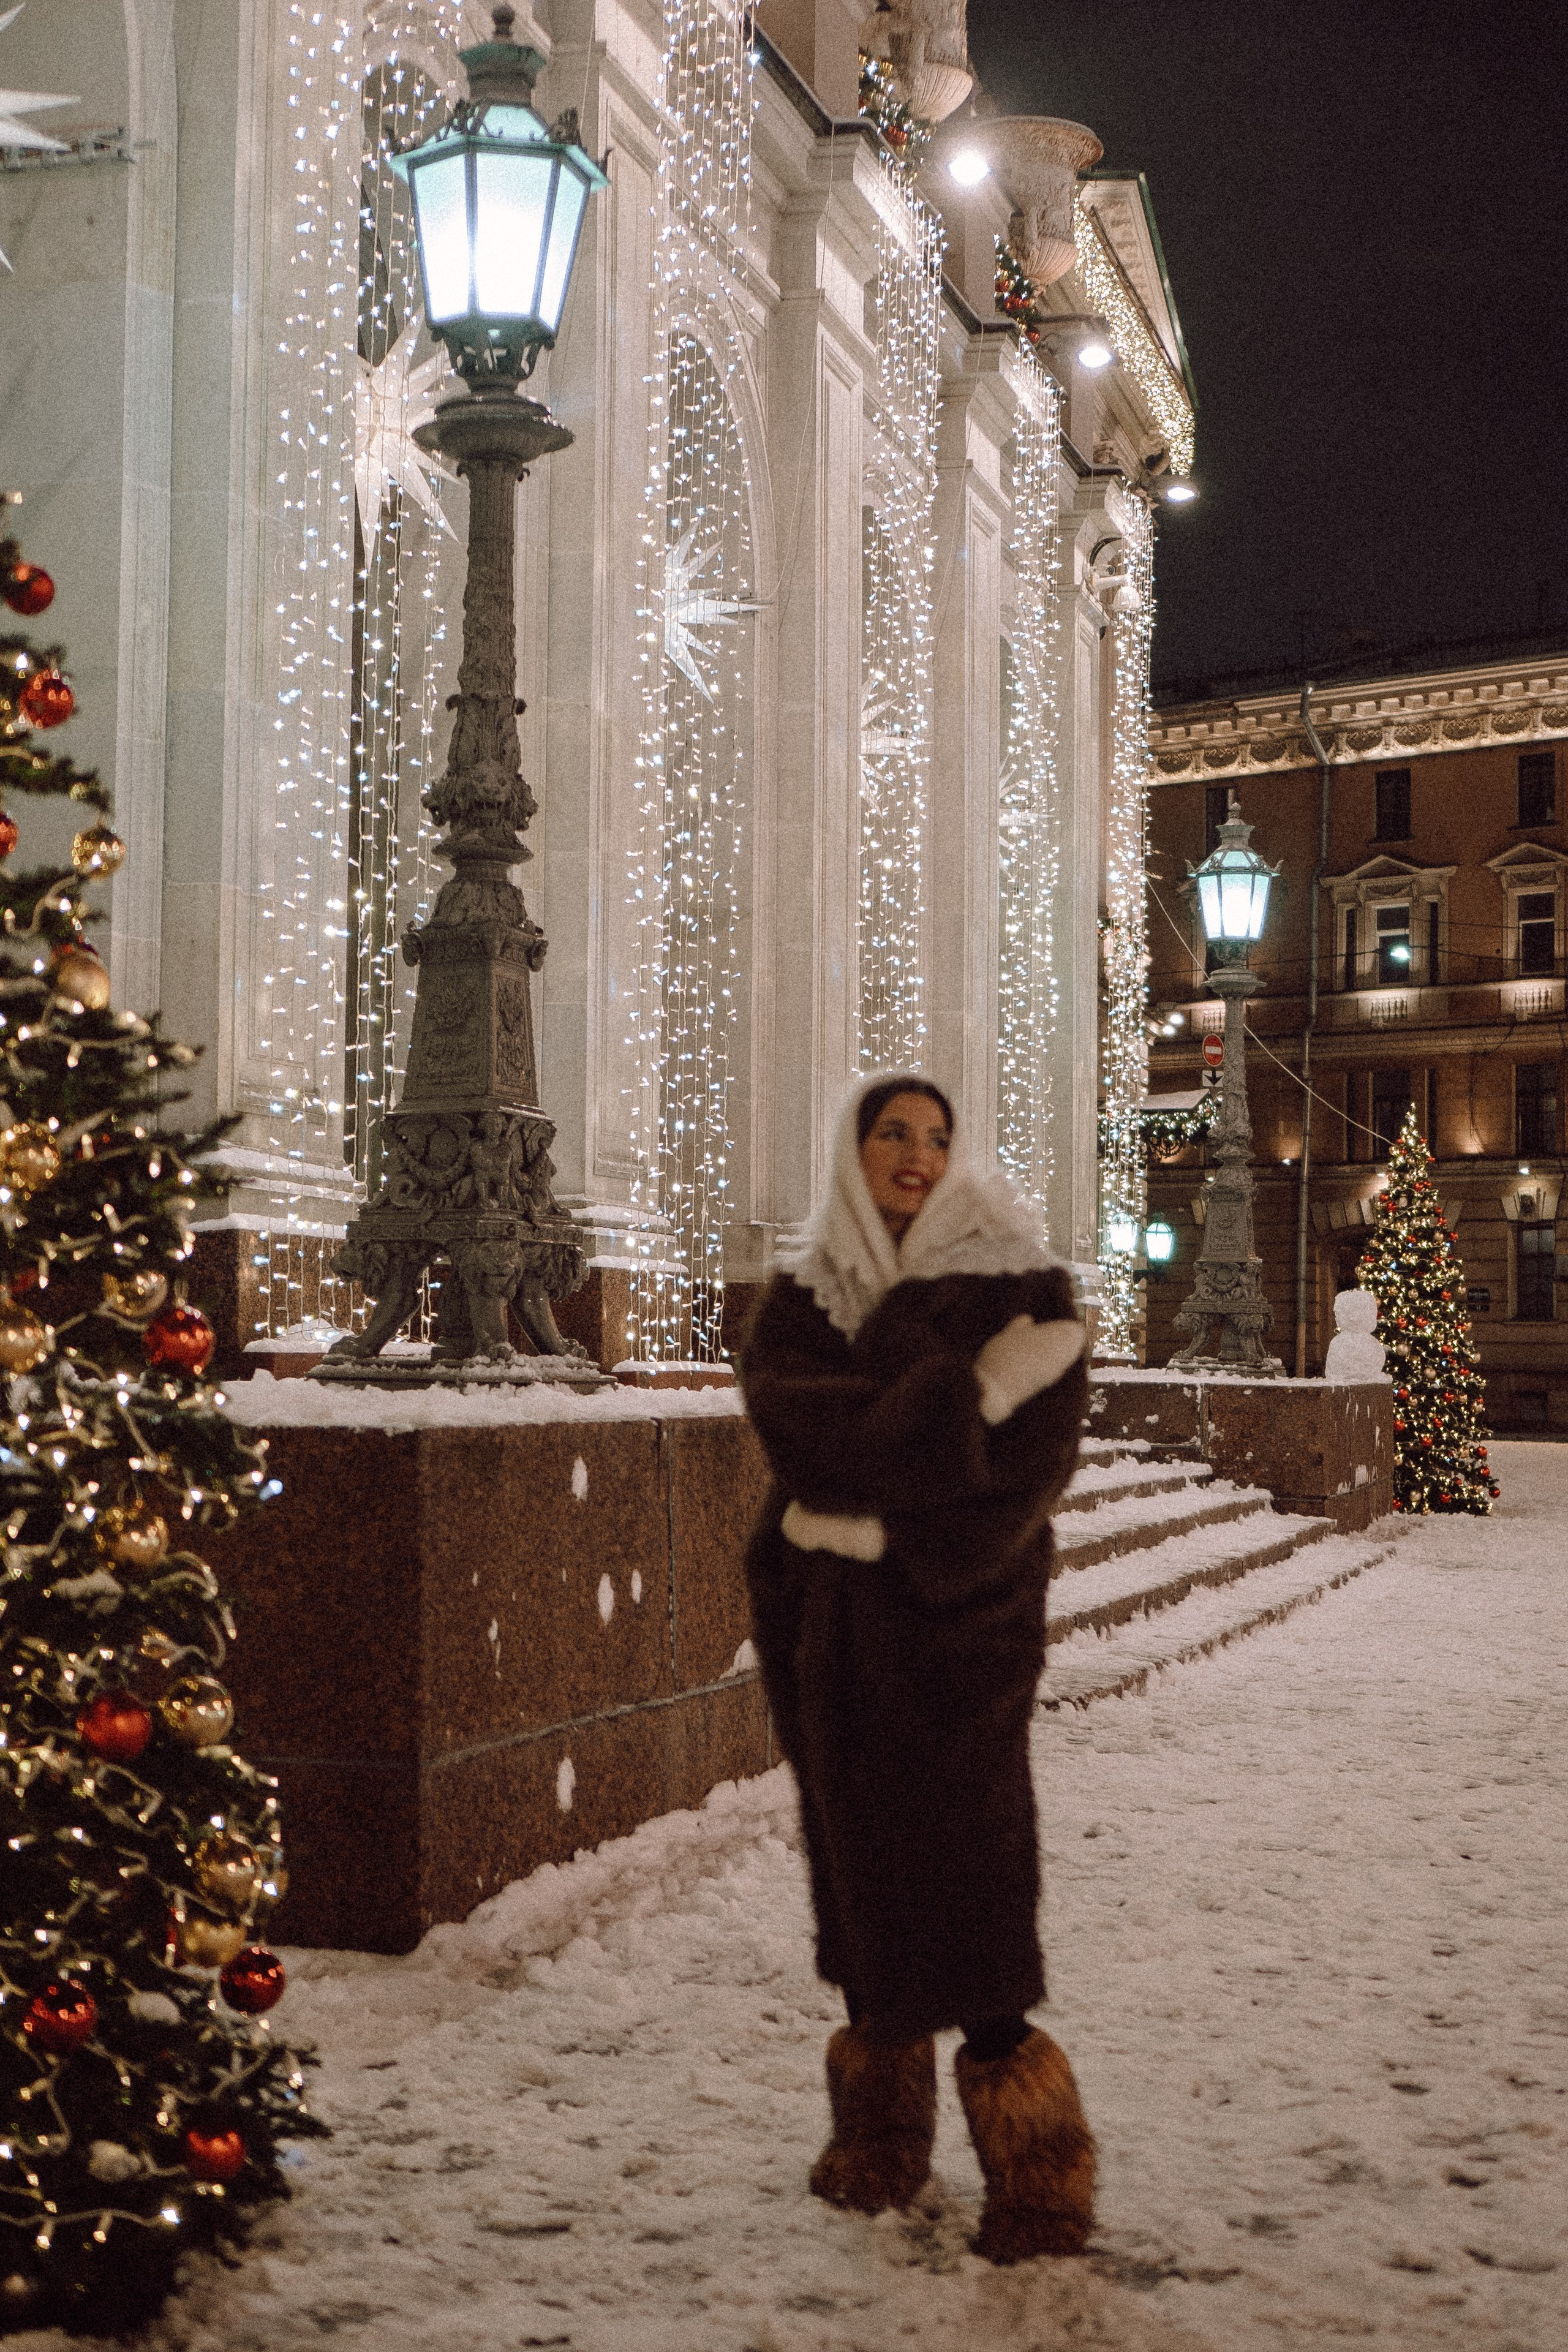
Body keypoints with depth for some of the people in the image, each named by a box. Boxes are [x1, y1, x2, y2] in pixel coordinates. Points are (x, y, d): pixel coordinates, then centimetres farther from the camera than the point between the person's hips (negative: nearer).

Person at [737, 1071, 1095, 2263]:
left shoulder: (1012, 1282, -2)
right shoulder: (807, 1290, 8)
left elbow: (1029, 1458, -12)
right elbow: (786, 1416, -11)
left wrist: (888, 1522, -18)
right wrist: (956, 1399, -18)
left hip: (957, 1617, -4)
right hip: (831, 1620, 4)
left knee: (966, 1864, -8)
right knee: (858, 1854, 10)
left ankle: (1032, 2167, 1)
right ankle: (880, 2138, 24)